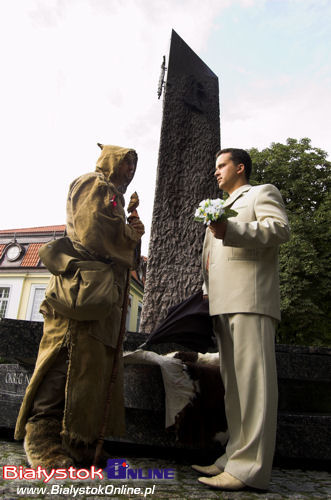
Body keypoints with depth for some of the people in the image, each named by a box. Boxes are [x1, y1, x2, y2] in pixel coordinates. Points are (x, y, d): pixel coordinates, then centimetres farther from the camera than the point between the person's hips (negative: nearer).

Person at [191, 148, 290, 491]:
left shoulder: (263, 193, 11)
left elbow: (281, 228, -9)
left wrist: (231, 229, -21)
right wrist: (208, 292, 20)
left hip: (251, 298, -8)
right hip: (224, 303, 8)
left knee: (252, 379, -11)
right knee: (232, 383, 7)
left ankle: (251, 466, -7)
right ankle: (235, 457, 13)